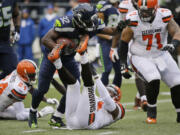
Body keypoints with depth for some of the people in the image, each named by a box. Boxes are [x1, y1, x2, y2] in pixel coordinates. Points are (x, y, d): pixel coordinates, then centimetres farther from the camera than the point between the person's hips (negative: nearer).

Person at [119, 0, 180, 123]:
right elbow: (124, 41, -7)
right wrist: (123, 64, -5)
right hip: (141, 58, -4)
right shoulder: (134, 21, -17)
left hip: (162, 56, 4)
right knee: (154, 80, -27)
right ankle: (151, 113, -6)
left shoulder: (164, 16, -12)